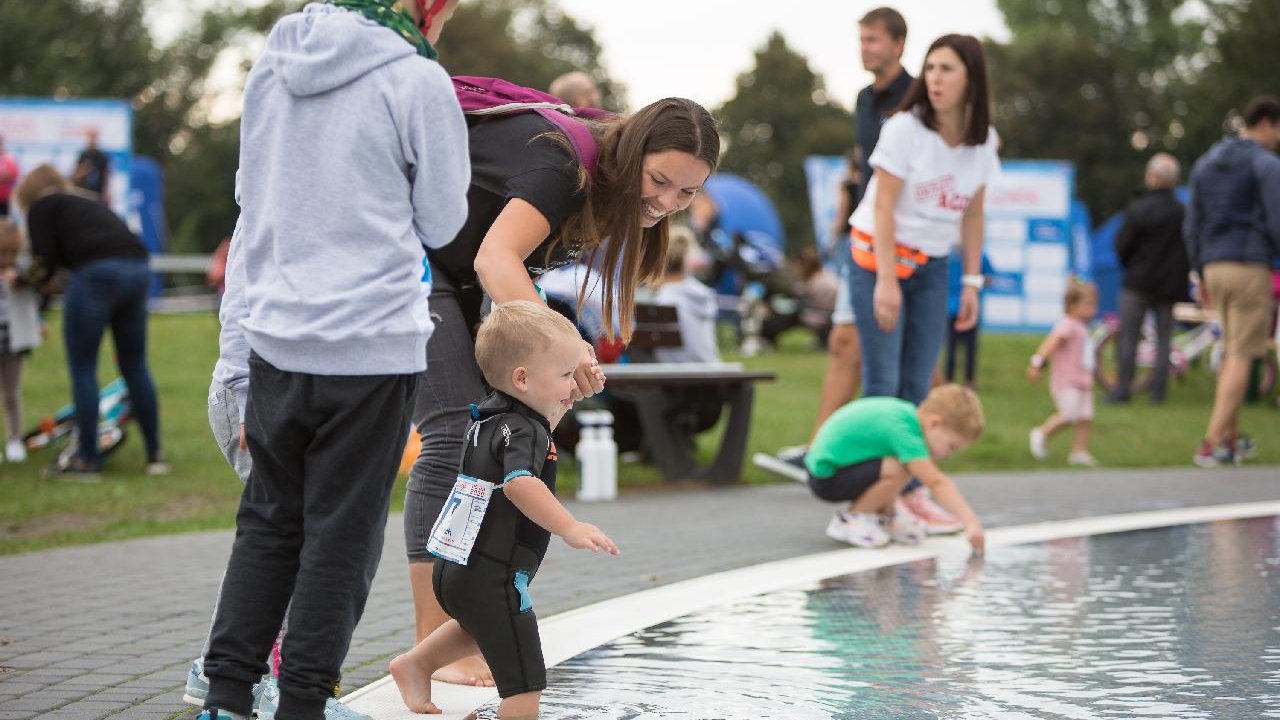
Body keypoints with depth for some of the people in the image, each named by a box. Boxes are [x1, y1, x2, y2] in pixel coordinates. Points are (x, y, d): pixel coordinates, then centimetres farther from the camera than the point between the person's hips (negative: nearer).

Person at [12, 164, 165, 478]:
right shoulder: (89, 204, 32)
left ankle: (86, 460, 2)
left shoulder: (42, 206, 12)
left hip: (97, 273, -7)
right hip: (137, 269, 7)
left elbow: (44, 259, 1)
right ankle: (155, 455, 17)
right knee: (135, 366, 15)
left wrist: (40, 279, 23)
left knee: (82, 368, 3)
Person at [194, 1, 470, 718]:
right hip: (374, 342, -5)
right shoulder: (419, 79, -11)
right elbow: (443, 222, -1)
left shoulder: (274, 61, 7)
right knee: (343, 531, 5)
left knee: (268, 521, 15)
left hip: (276, 335, 5)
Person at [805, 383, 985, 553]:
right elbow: (937, 483, -33)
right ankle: (848, 521, -9)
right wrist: (971, 523, -37)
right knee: (899, 469, -29)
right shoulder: (903, 431, -27)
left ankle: (884, 516, 14)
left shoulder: (908, 412, 1)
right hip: (826, 479, -9)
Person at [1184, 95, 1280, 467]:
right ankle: (1212, 444, -10)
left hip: (1214, 267, 7)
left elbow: (1192, 226, 14)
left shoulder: (1206, 164, 13)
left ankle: (1232, 437, 24)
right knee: (1241, 357, -4)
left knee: (1233, 353, 19)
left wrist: (1200, 275, 20)